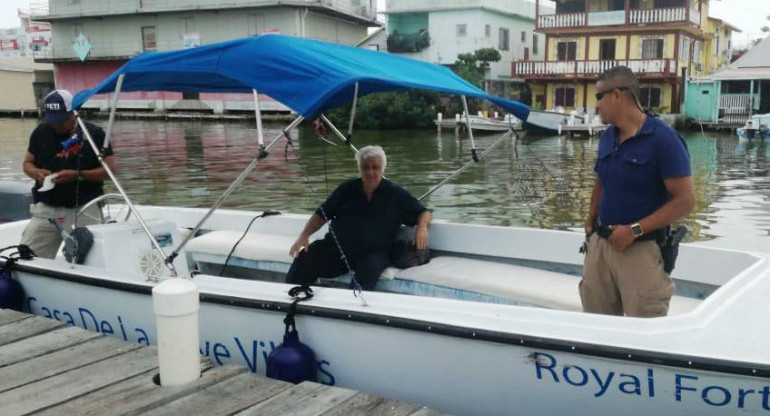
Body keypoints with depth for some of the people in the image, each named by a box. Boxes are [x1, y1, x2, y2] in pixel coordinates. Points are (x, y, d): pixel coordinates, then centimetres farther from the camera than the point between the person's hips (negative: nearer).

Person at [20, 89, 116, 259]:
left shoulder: (94, 133, -3)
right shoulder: (41, 133, 9)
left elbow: (110, 168, -5)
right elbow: (27, 163, 18)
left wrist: (78, 175, -17)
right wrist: (36, 173, -6)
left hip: (84, 210, -3)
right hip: (46, 208, 4)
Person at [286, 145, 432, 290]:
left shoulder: (395, 194, 8)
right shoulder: (347, 189, 14)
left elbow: (424, 213, 10)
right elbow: (321, 215, 16)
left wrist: (422, 227, -13)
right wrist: (304, 236, 1)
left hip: (372, 253, -2)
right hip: (334, 247, 2)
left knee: (368, 271, -37)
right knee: (303, 259, -22)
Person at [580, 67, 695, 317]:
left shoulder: (664, 139, -13)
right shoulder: (607, 138, 8)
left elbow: (685, 201, -15)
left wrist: (635, 230, -19)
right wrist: (591, 221, 8)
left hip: (641, 250, -6)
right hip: (600, 244, 7)